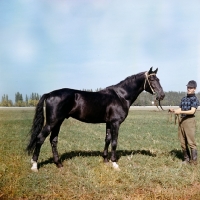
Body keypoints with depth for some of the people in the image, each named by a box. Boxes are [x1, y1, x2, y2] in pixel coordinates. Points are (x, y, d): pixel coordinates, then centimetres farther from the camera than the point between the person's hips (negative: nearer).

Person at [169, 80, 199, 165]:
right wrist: (173, 110, -4)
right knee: (183, 142, 9)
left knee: (191, 142, -5)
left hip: (189, 121, -7)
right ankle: (186, 159, 18)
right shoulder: (183, 99, 16)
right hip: (181, 120, 7)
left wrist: (180, 112, -22)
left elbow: (192, 111, -15)